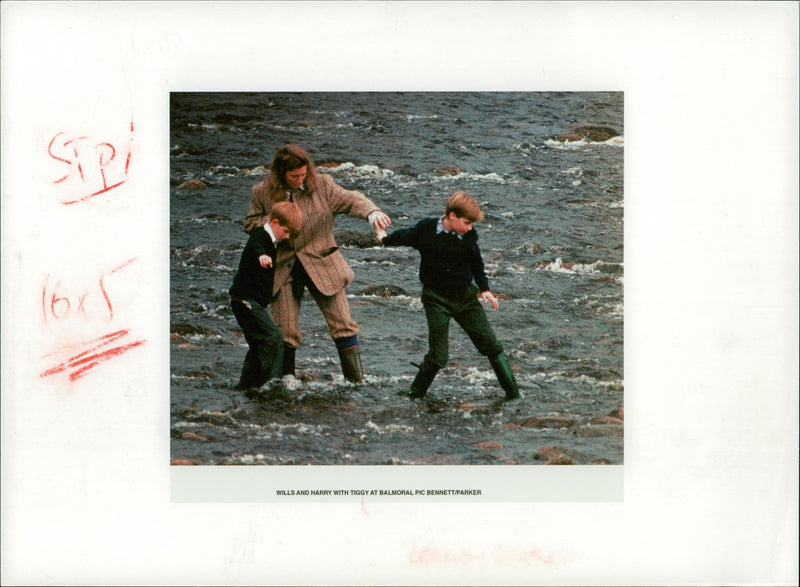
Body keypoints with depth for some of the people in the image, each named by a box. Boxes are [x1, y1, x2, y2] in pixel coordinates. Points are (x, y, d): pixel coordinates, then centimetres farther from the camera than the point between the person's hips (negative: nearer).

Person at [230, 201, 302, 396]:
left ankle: (247, 386, 23)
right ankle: (269, 382, -23)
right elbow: (254, 247, -43)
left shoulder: (272, 241, 14)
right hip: (245, 299, -10)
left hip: (254, 301, 10)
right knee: (273, 337, -20)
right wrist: (262, 255, -64)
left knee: (259, 343, 15)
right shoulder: (259, 236, -16)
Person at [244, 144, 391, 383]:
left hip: (322, 265, 0)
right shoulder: (263, 192, -3)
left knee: (343, 324, -1)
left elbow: (351, 200, -11)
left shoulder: (321, 185, -6)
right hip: (284, 268, 0)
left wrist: (372, 212, -33)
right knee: (285, 332, -1)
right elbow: (250, 223, 9)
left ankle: (357, 380, 11)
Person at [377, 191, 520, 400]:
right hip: (436, 299, -3)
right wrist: (385, 239, 27)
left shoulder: (469, 236, -3)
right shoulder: (425, 229, -10)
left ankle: (513, 393, 10)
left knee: (491, 344, 1)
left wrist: (484, 289, 10)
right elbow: (404, 237, 11)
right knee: (438, 356, -8)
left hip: (466, 296, 3)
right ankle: (416, 392, 15)